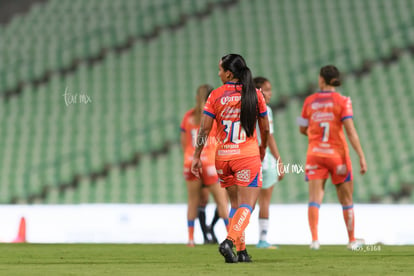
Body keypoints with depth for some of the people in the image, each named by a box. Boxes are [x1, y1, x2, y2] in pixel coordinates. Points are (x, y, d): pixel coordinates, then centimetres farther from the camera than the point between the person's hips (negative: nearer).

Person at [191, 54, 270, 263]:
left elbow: (204, 129, -4)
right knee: (247, 205, -4)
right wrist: (262, 148, 24)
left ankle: (241, 251, 14)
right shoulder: (254, 95, -1)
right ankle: (229, 241, -27)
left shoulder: (215, 96, -2)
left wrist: (197, 156, 4)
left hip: (222, 157, 2)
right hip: (248, 155, -2)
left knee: (235, 204, 16)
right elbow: (265, 129, 6)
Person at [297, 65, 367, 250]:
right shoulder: (342, 101, -6)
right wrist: (361, 157, -13)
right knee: (346, 199, 12)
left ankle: (314, 239, -22)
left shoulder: (309, 101, 3)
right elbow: (350, 131, -13)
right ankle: (352, 240, 22)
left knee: (314, 198, -5)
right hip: (337, 154, -1)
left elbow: (302, 129, 13)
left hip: (315, 153, 1)